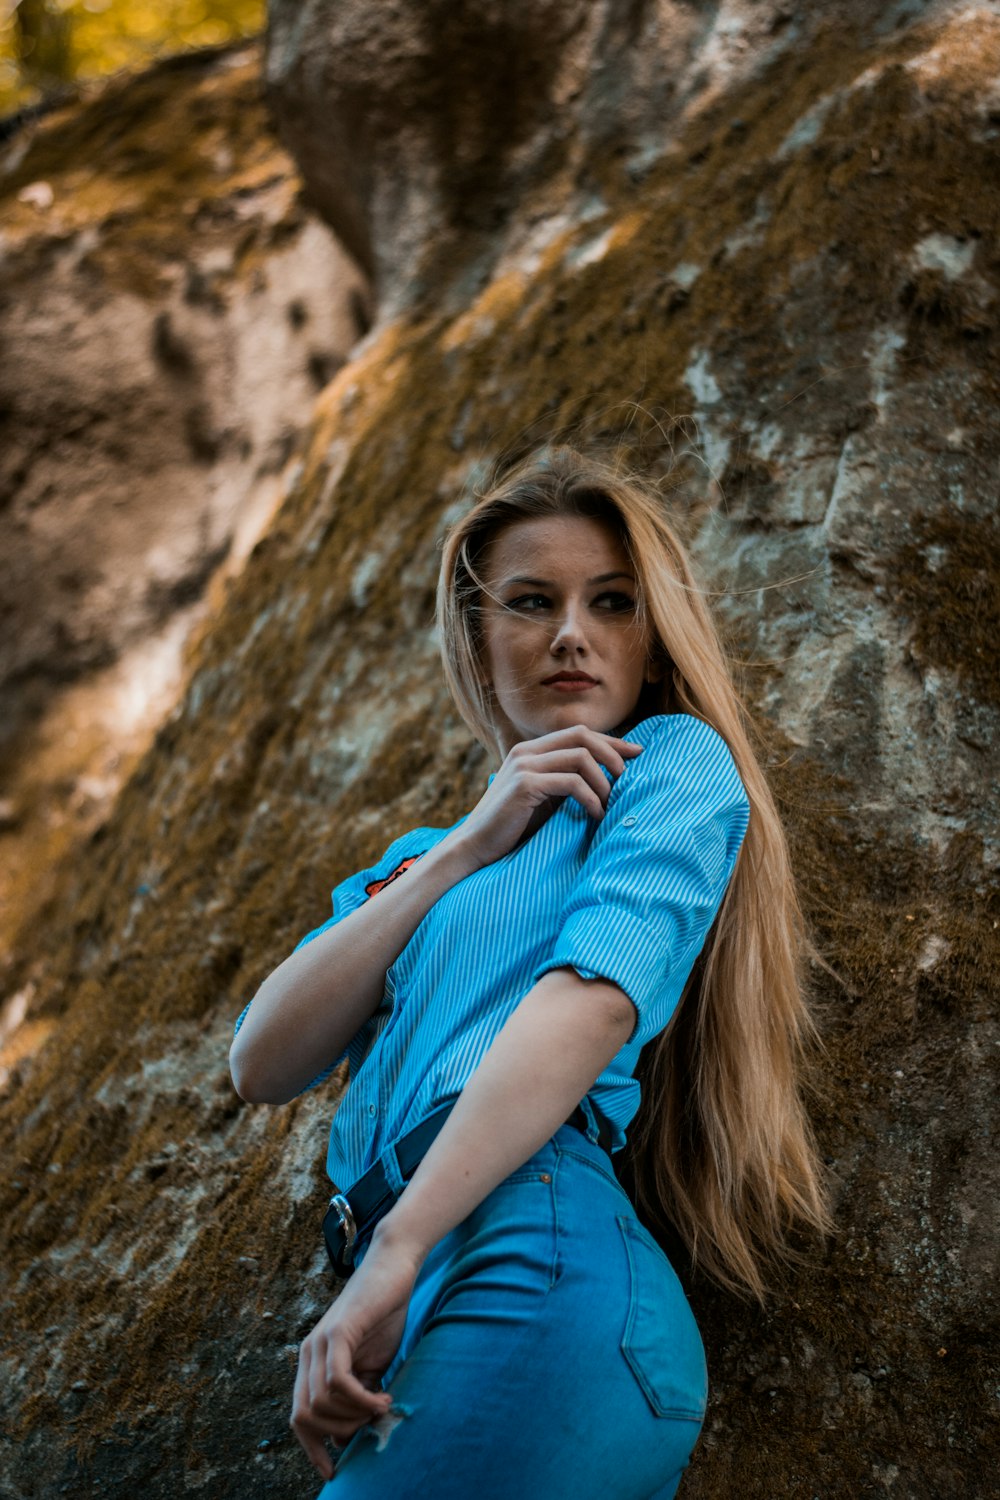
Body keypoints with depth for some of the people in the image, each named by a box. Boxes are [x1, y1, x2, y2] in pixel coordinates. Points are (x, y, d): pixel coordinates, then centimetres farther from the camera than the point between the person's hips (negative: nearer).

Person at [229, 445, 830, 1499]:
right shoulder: (420, 858, 25)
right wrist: (467, 846, 2)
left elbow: (596, 998, -12)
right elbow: (262, 1066, 9)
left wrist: (396, 1252, -21)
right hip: (406, 1318, 6)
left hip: (534, 1276, -6)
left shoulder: (676, 760, 6)